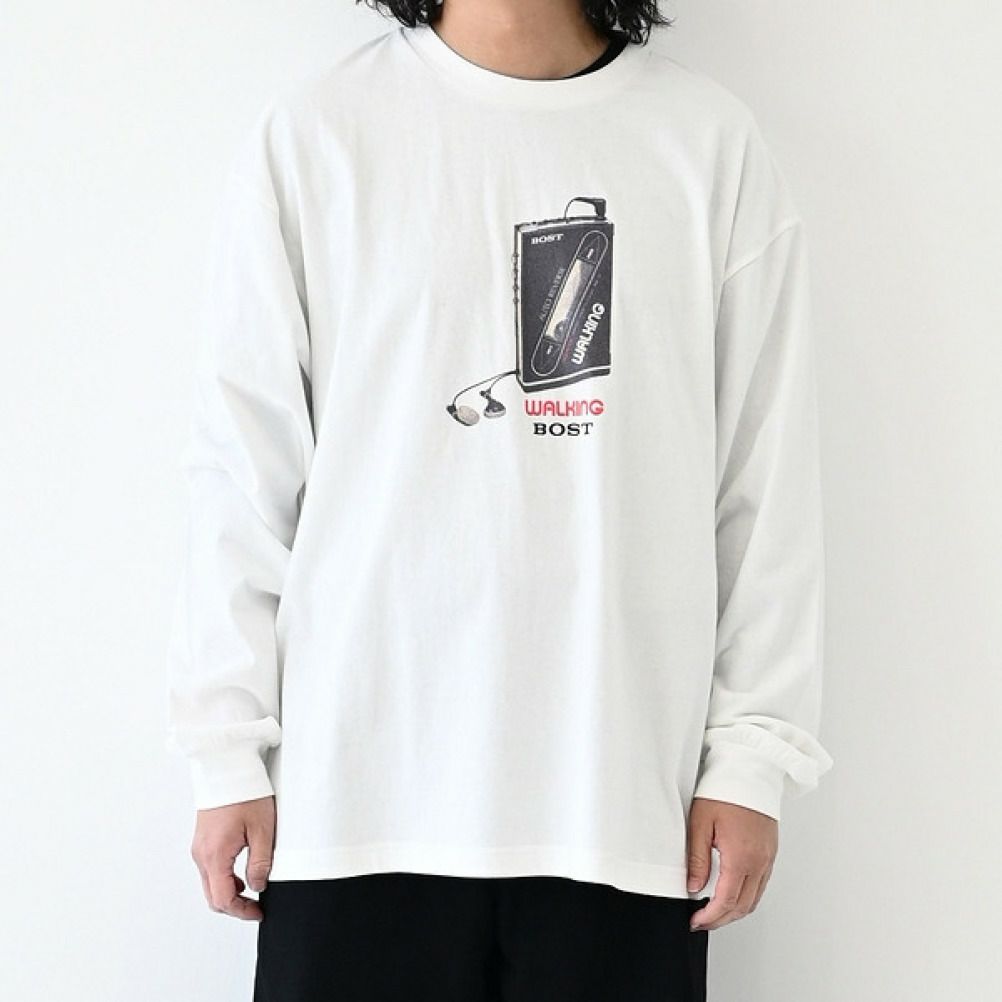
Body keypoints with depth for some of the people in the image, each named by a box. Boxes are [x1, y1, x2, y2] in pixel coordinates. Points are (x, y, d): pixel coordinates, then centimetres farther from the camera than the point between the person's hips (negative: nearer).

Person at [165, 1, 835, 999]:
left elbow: (768, 483, 4)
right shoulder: (311, 133, 2)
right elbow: (242, 466, 3)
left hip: (625, 799, 1)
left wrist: (753, 752, 1)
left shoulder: (713, 142, 4)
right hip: (357, 792, 0)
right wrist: (231, 750, 1)